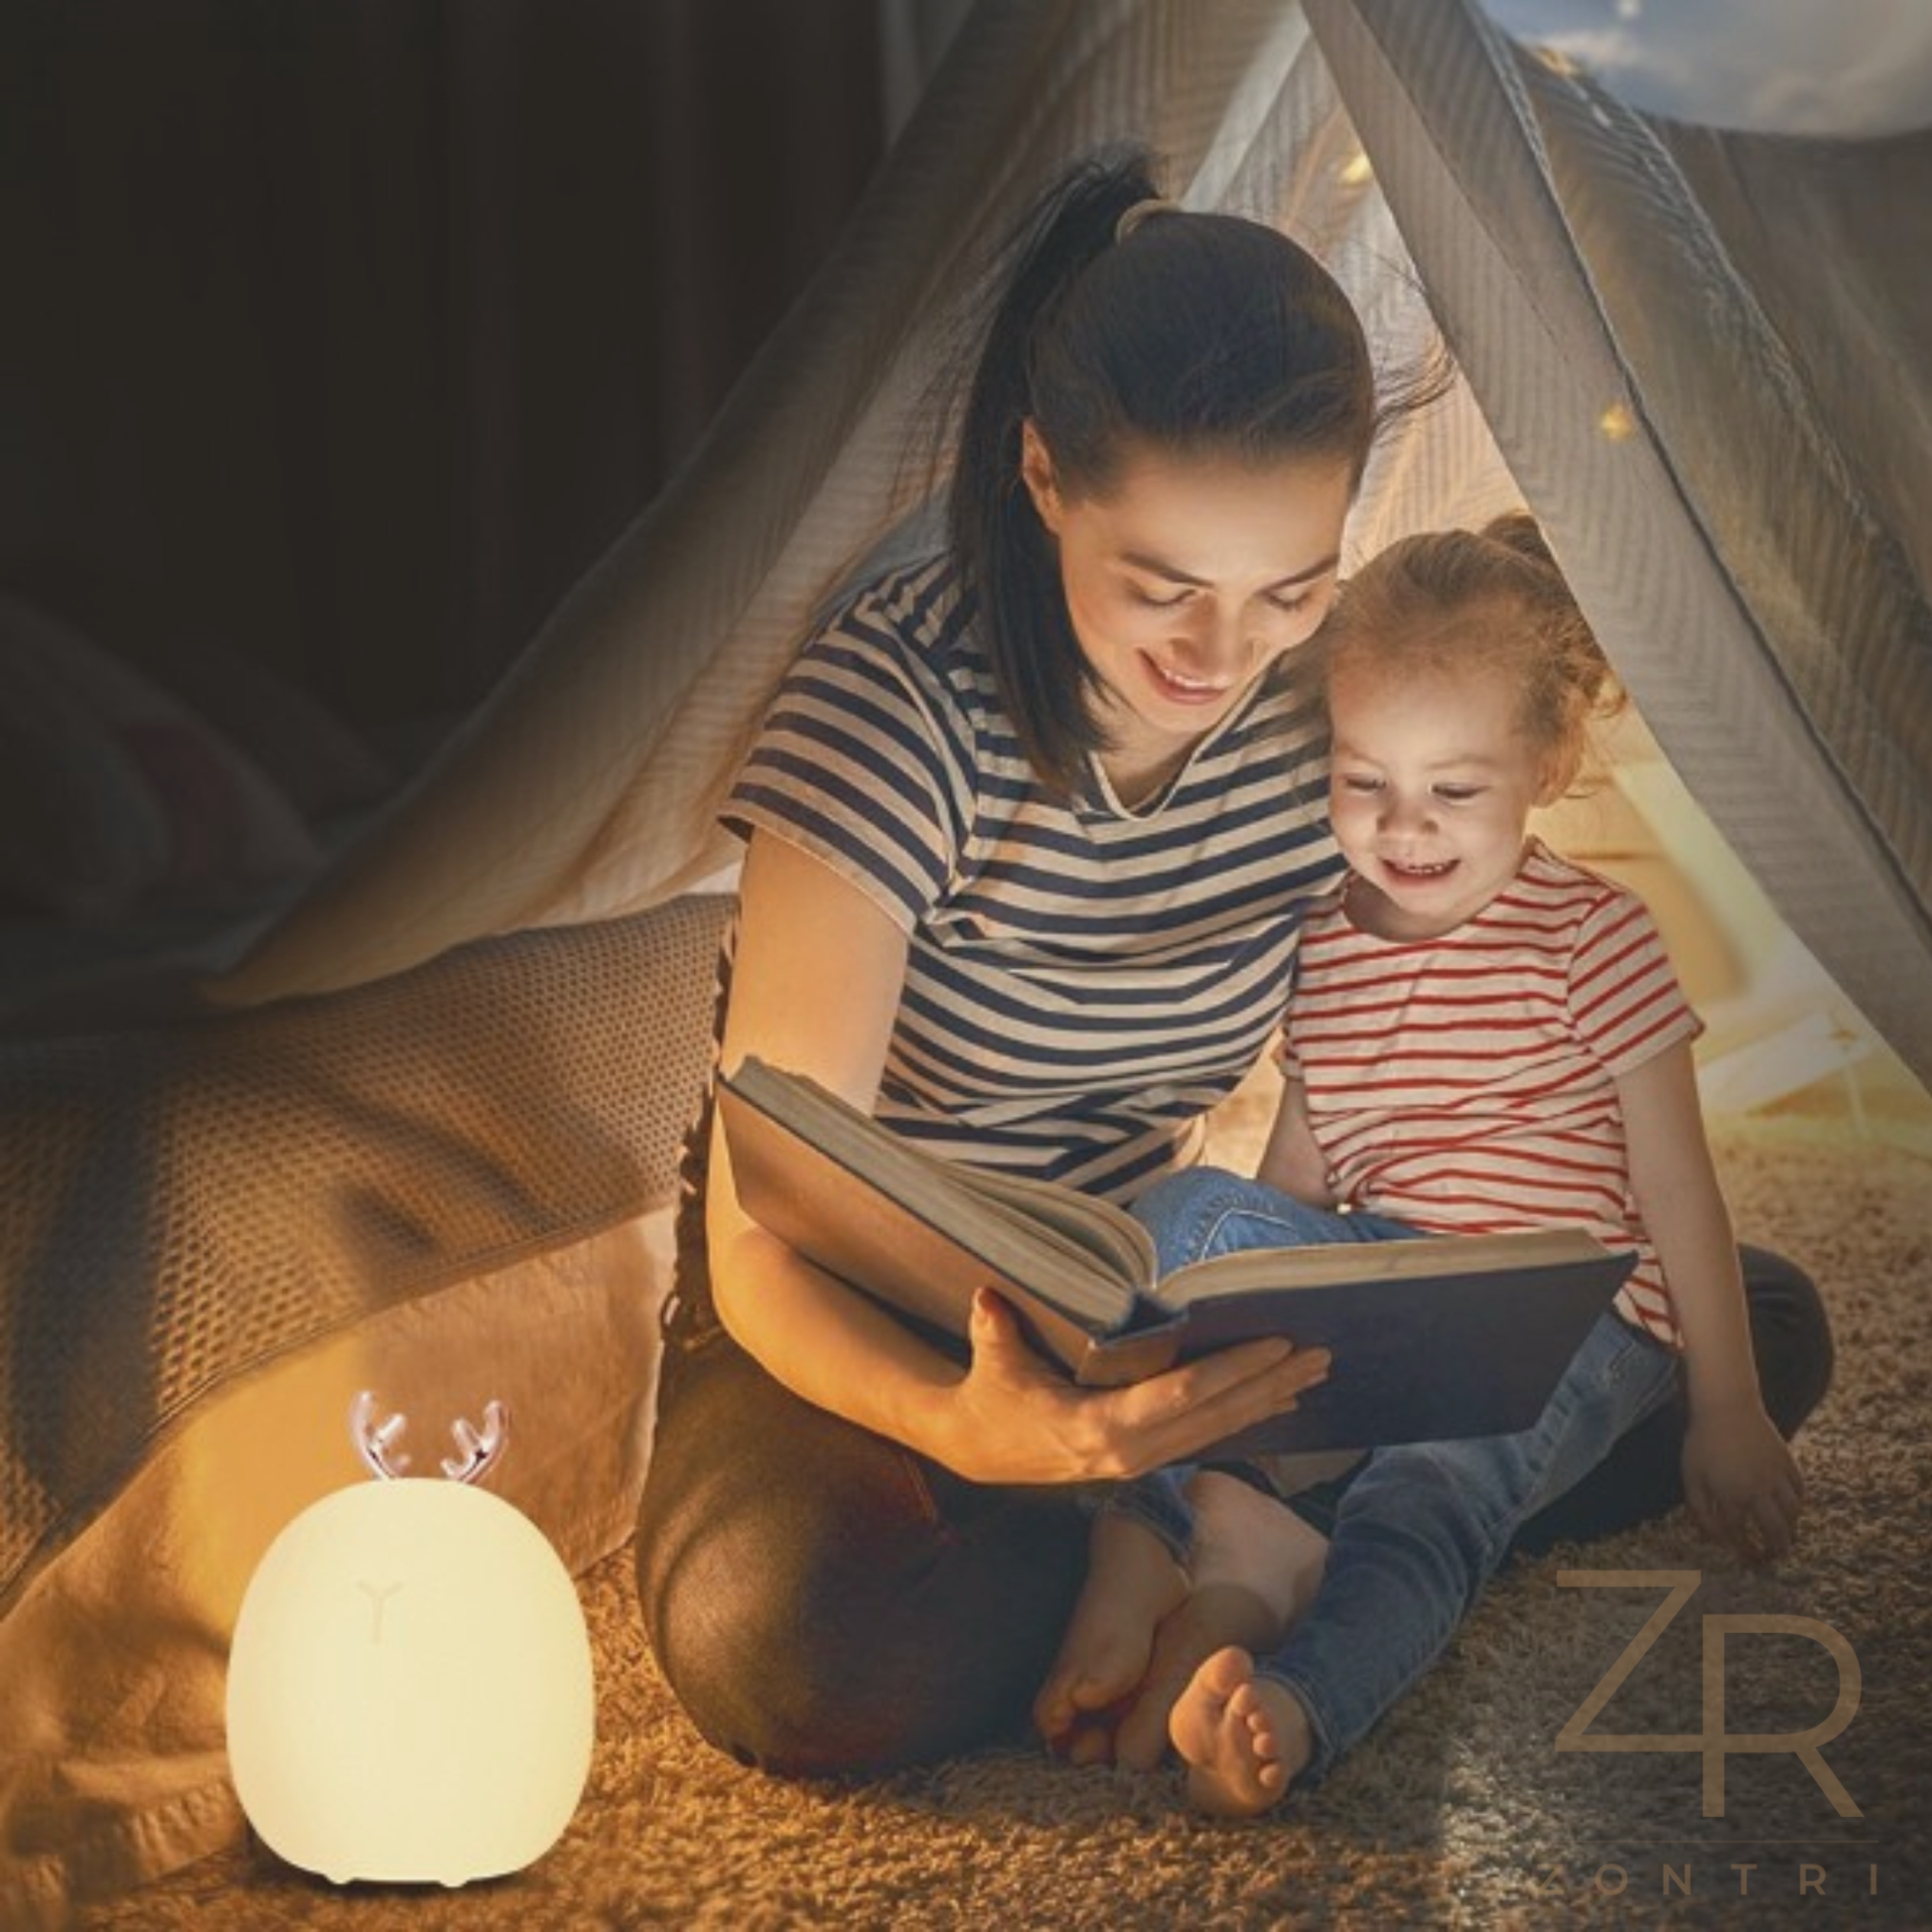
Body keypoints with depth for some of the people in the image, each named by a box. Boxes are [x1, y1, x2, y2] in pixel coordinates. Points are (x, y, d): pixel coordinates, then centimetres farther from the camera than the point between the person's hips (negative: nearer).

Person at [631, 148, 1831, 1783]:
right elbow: (762, 1235, -29)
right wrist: (961, 1426, -51)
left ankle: (1156, 1524, -11)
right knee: (799, 1651, -39)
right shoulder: (902, 704, -28)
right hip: (859, 1317, -4)